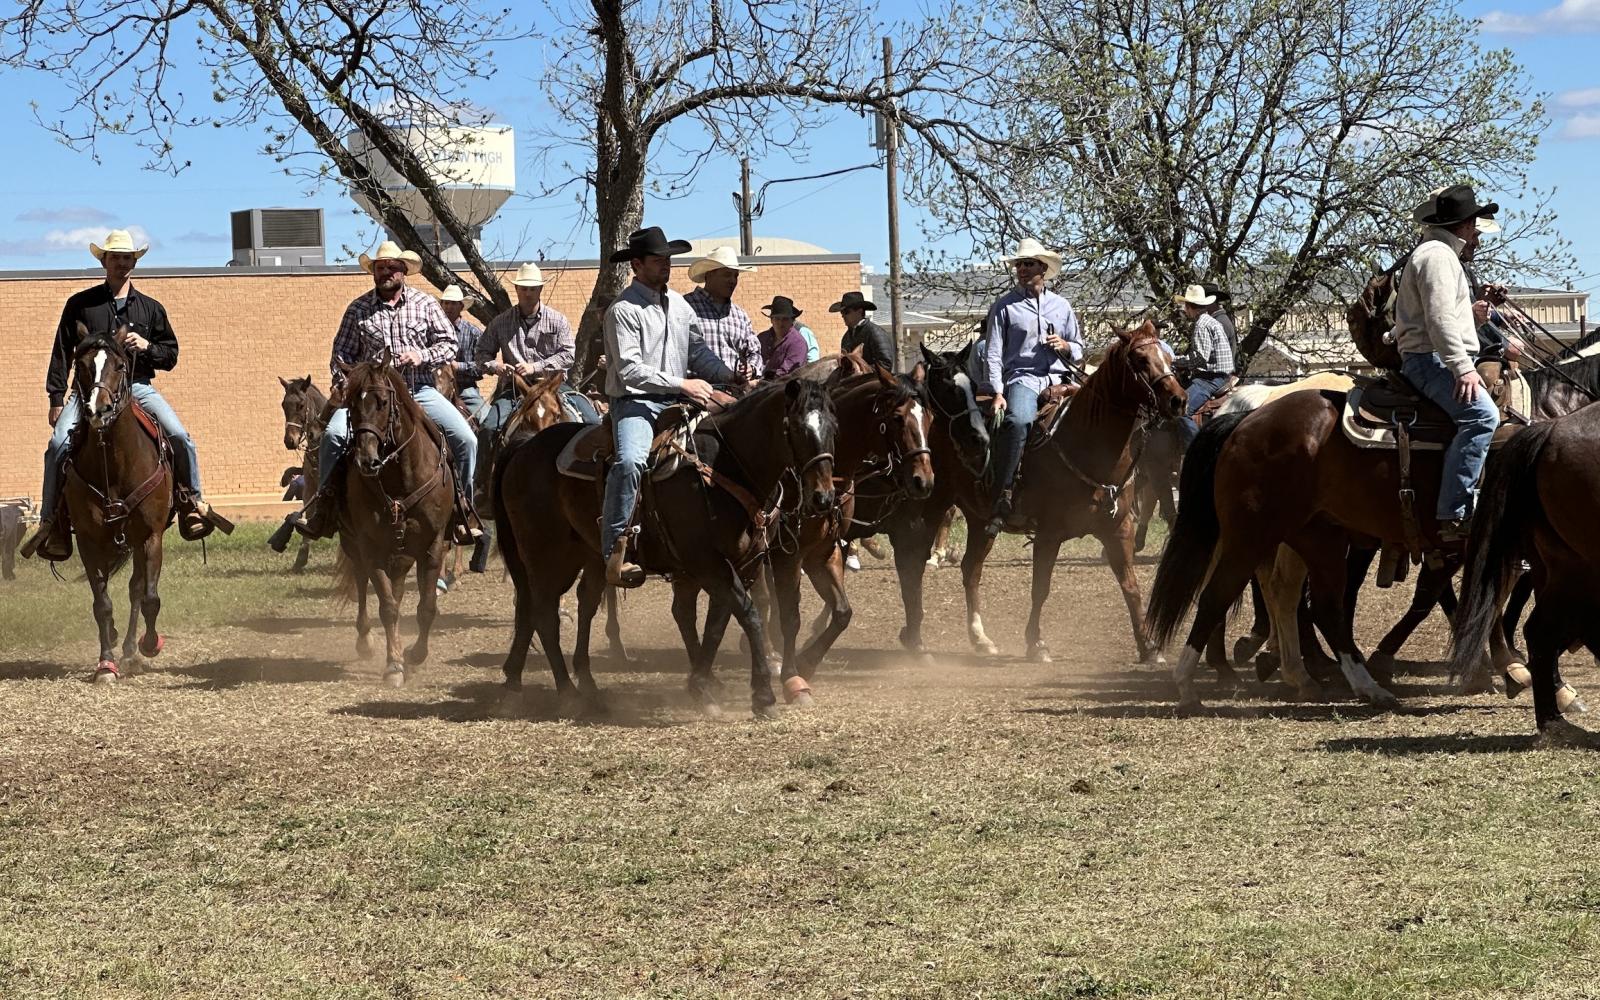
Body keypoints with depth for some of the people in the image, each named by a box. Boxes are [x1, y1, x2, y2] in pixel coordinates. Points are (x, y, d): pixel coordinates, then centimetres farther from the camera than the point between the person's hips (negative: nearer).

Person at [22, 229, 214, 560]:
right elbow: (61, 354, 8)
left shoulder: (151, 308, 13)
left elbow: (170, 357, 16)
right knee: (58, 445, -21)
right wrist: (57, 398, 1)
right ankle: (52, 523, -13)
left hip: (138, 387, 1)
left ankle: (192, 501, -1)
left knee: (180, 437, -20)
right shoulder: (80, 304, 9)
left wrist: (147, 347, -5)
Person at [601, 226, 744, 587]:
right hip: (635, 402, -8)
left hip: (677, 404, 8)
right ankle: (615, 553, -33)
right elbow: (630, 370, -16)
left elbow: (699, 351, 19)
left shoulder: (678, 304, 16)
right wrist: (681, 384, -20)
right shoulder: (623, 310, -7)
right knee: (630, 460, -33)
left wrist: (729, 375, 0)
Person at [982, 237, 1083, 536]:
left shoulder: (1062, 306, 18)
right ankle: (1002, 498, -36)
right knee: (1018, 420, -35)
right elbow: (992, 353, 2)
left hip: (1057, 378, 5)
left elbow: (1078, 350, 25)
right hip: (1022, 378, -4)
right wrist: (998, 392, -11)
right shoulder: (1005, 307, 8)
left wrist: (1065, 346, 1)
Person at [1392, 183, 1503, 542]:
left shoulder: (1445, 255, 28)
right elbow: (1440, 319, -19)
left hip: (1434, 360, 12)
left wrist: (1472, 316, 17)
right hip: (1431, 360, -12)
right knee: (1481, 414, -30)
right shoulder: (1437, 255, -8)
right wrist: (1462, 367, -24)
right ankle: (1454, 514, -37)